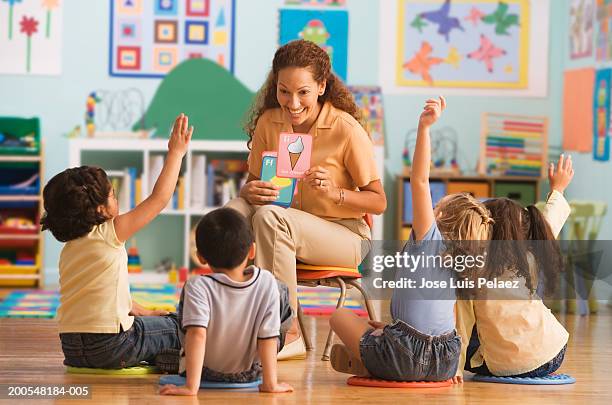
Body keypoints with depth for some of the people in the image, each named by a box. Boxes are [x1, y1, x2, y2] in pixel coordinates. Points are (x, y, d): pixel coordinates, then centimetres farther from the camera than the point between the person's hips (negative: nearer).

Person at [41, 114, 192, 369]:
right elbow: (159, 198, -7)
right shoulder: (109, 235, -10)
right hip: (110, 347, -7)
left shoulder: (68, 249, 13)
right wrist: (176, 153, 0)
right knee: (179, 328, 8)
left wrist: (141, 312, 24)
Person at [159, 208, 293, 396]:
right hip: (250, 373, 1)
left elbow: (197, 334, -35)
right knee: (282, 292, 17)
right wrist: (270, 383, -13)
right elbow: (269, 337, -20)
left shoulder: (198, 287, -27)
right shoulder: (266, 283, -21)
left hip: (206, 372, -1)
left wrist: (191, 387, -35)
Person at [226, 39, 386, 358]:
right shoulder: (268, 122, 0)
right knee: (234, 210, -25)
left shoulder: (346, 130, -13)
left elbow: (378, 202, -9)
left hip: (345, 235, -4)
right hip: (289, 226, 4)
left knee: (271, 218, -33)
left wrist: (335, 192, -27)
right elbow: (252, 182, 8)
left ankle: (289, 333, -26)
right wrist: (250, 192, -17)